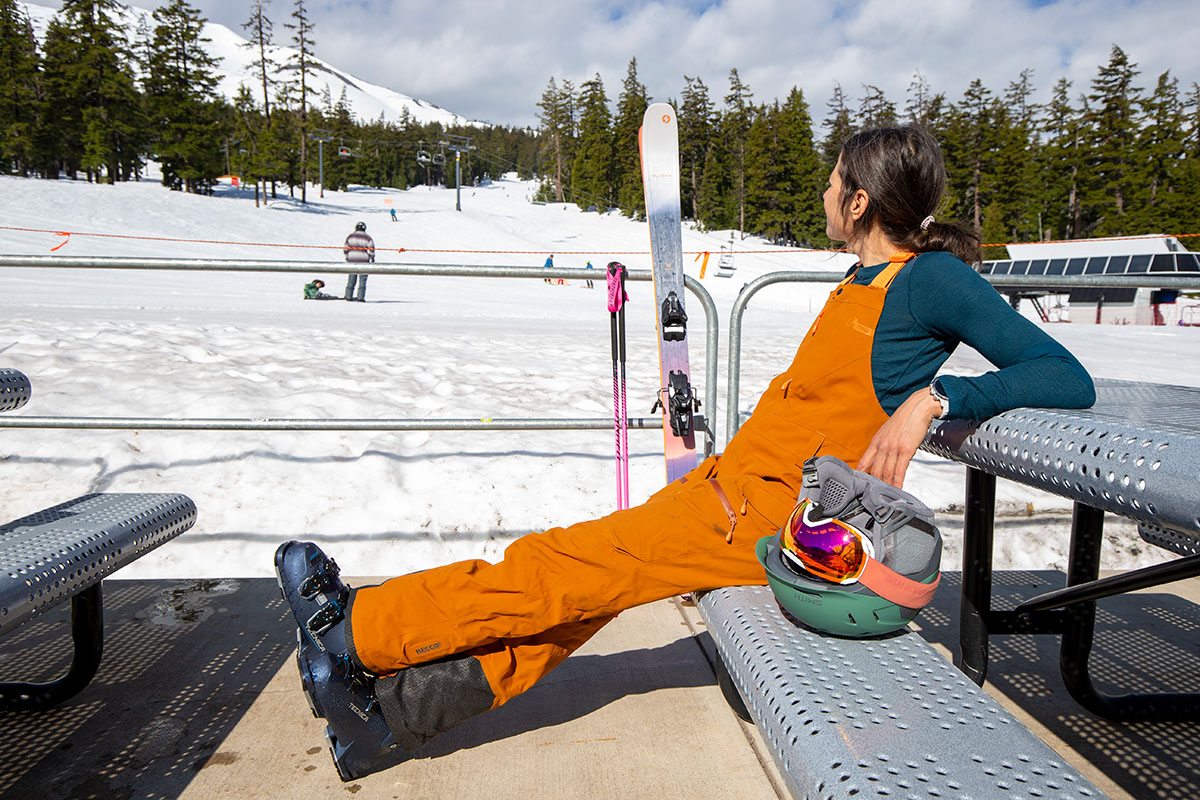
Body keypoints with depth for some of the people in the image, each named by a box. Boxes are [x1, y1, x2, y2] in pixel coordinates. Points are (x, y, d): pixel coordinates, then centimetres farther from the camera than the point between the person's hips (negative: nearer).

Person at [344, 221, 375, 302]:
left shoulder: (350, 237, 6)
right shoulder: (367, 238, -2)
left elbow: (345, 249, 7)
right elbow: (371, 249, -7)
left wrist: (347, 257, 20)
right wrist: (372, 258, 5)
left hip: (352, 261, 3)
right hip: (363, 261, -3)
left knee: (351, 279, 10)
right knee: (362, 280, 1)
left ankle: (348, 296, 12)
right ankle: (360, 297, -3)